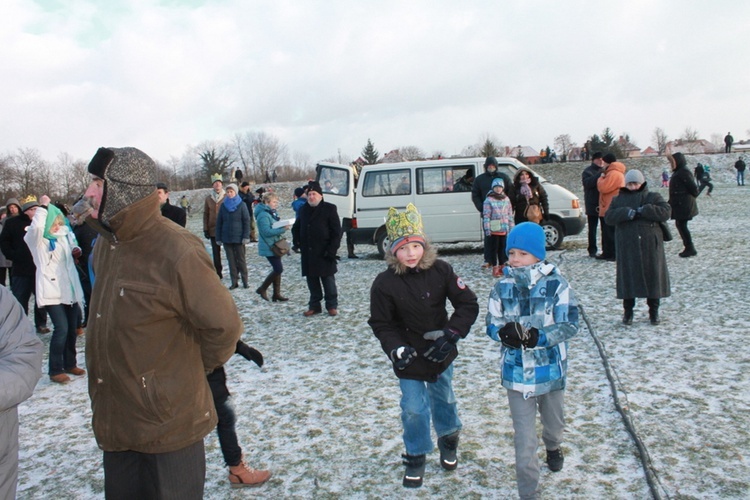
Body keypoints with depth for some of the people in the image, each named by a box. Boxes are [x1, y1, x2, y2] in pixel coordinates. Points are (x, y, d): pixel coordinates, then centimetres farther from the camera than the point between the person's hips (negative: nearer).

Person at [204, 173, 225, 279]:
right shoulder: (208, 198, 4)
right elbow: (205, 215, 6)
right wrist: (205, 229, 2)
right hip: (213, 230, 3)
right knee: (216, 253, 8)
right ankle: (218, 273, 16)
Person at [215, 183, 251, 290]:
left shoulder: (242, 205, -3)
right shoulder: (223, 205, 5)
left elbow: (247, 221, -5)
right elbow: (219, 222, 7)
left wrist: (246, 236, -12)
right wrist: (218, 238, 3)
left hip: (238, 237, -3)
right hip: (226, 238, 3)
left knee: (241, 260, 4)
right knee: (231, 260, 6)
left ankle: (245, 281, 12)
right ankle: (234, 282, 11)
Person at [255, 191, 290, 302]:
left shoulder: (272, 213, 13)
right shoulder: (263, 215, -18)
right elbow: (267, 232, -25)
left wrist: (284, 226, 3)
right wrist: (283, 229, -26)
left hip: (275, 245, 10)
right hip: (269, 247, -10)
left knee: (277, 269, 10)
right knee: (278, 269, -11)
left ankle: (276, 294, 17)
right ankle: (262, 289, 4)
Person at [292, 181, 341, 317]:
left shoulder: (329, 209, -5)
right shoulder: (304, 209, 12)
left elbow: (337, 232, -7)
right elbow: (296, 228, 26)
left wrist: (331, 250, -15)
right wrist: (298, 242, 11)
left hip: (324, 253, -5)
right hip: (307, 253, 5)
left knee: (328, 280, 2)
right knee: (312, 280, 10)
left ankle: (332, 305, 13)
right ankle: (314, 305, 21)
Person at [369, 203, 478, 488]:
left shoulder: (441, 271, -13)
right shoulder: (385, 283, -16)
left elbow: (468, 304, -8)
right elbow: (381, 324, -8)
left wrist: (452, 334, -20)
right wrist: (396, 349, -24)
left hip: (441, 354, 2)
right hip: (409, 358, -2)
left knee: (444, 400, 21)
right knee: (414, 409, 5)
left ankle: (449, 439, 50)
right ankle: (416, 457, 29)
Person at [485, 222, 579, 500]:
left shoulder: (556, 284, -14)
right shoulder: (502, 287, -6)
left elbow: (570, 325, -15)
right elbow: (492, 324, -2)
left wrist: (539, 337, -30)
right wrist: (505, 333, -25)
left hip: (551, 370, 0)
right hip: (516, 373, 0)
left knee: (553, 422, 27)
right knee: (524, 438, 4)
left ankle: (553, 447, 61)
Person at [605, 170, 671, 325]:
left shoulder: (653, 198, 9)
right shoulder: (618, 200, 11)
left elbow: (666, 212, -6)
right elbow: (609, 217, -2)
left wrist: (645, 210, -18)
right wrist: (626, 213, -19)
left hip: (650, 245, 0)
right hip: (627, 247, 0)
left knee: (653, 276, 4)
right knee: (628, 277, 2)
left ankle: (654, 311, 17)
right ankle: (628, 311, 14)